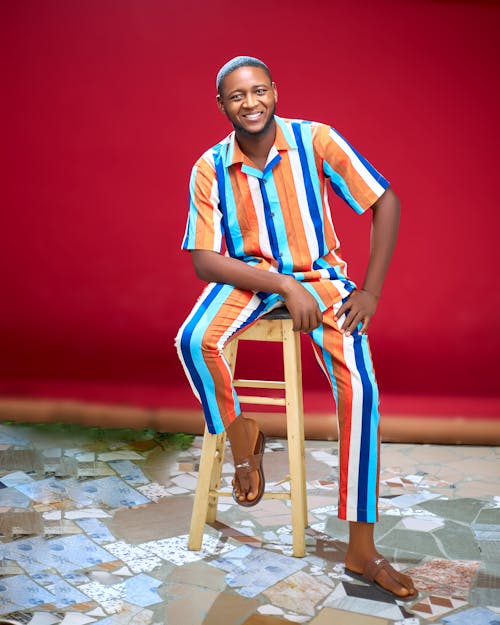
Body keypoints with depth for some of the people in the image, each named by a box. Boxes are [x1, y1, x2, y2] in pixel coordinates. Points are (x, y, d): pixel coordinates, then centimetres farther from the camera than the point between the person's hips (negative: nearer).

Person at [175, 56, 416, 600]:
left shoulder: (315, 140, -12)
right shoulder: (210, 168, -8)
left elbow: (385, 202, -8)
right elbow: (204, 262, -11)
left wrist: (370, 291, -14)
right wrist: (284, 287, -22)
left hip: (319, 274, -1)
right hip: (248, 274, 1)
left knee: (360, 388, -21)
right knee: (193, 340, -30)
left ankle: (361, 550, -10)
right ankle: (241, 437, 0)